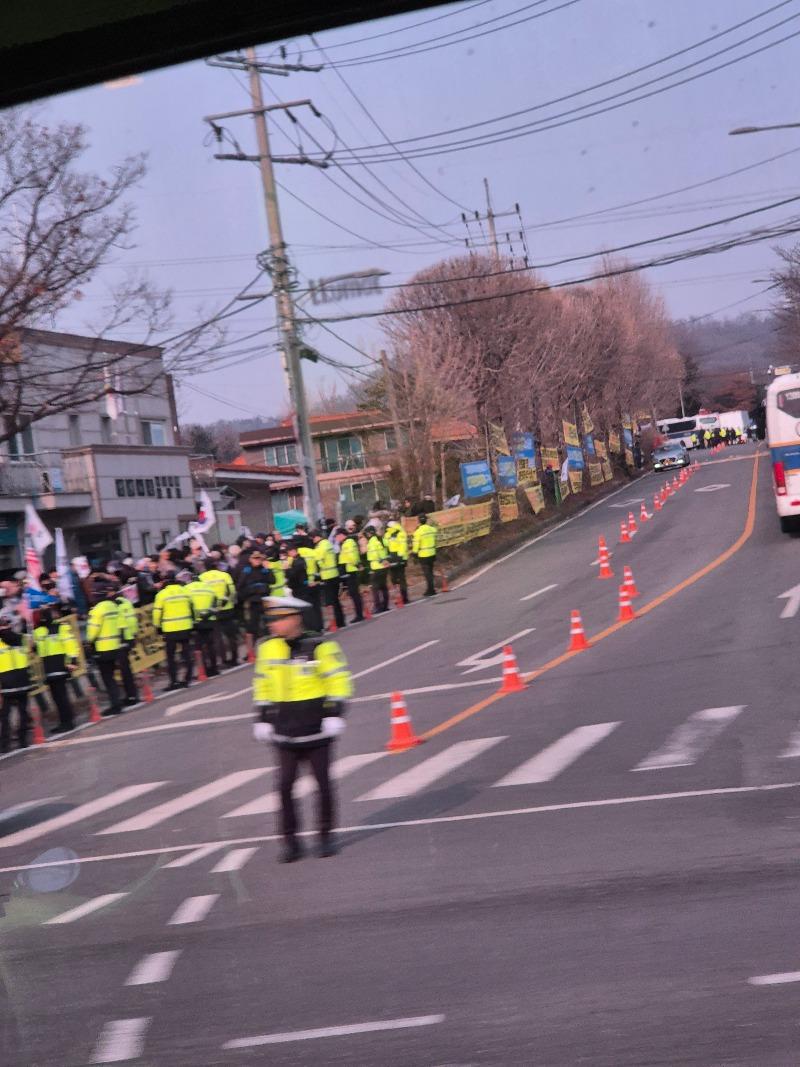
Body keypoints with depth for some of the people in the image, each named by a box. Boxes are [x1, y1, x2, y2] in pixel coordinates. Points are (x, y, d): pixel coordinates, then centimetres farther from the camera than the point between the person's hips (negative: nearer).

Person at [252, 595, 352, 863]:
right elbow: (262, 685, 13)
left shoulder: (320, 647, -10)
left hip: (316, 730, -3)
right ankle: (290, 840, 8)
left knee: (323, 782, 5)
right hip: (285, 733, 3)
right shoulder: (268, 648, 3)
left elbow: (339, 680, -5)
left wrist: (334, 714, -10)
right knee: (285, 785, -1)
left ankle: (326, 834, 19)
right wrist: (262, 719, 11)